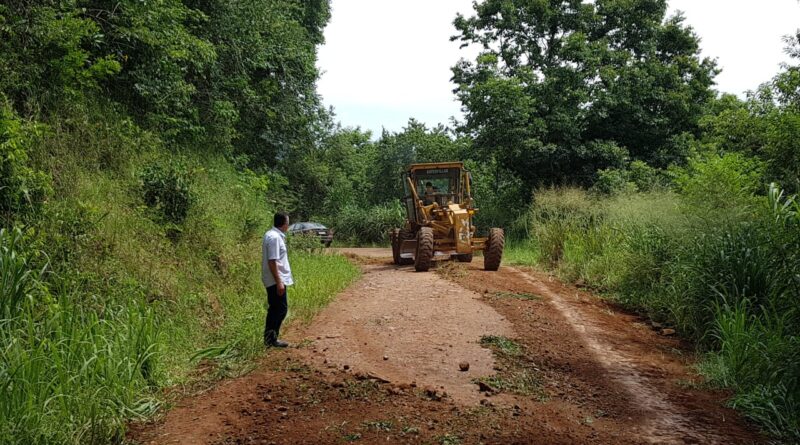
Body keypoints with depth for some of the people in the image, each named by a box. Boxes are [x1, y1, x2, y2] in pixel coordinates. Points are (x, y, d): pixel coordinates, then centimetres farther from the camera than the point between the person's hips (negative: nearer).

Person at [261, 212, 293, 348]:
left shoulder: (271, 235, 12)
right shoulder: (275, 237, -19)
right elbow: (272, 262, -23)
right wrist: (279, 282, -23)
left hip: (273, 280, 10)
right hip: (276, 280, -10)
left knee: (275, 309, 14)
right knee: (281, 309, -4)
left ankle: (270, 337, 20)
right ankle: (271, 338, 0)